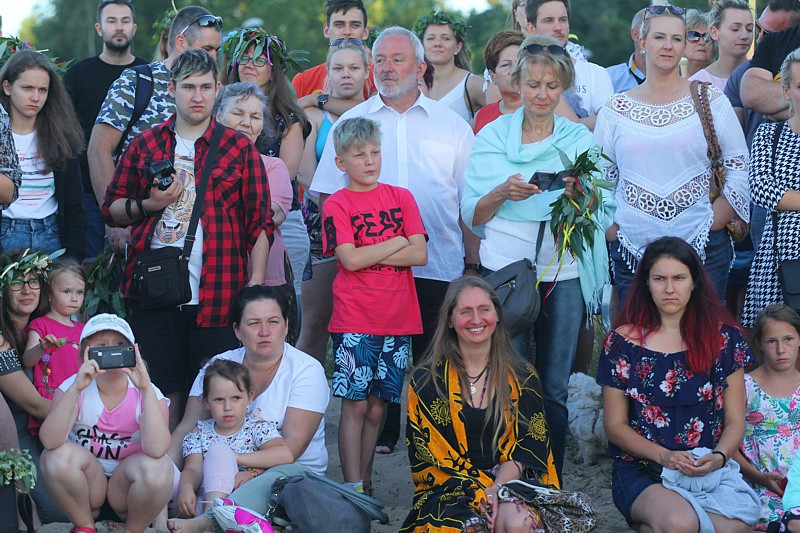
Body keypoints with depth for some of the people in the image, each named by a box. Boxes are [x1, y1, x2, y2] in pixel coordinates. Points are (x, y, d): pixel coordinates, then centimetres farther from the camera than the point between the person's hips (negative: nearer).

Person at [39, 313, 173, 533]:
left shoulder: (148, 393, -12)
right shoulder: (73, 388, -10)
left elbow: (156, 449, -32)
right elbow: (50, 441, -28)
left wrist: (146, 389, -37)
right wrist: (76, 389, -37)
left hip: (127, 480, -1)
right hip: (88, 481, 1)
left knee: (158, 467, -32)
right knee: (57, 455, -28)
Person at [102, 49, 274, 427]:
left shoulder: (240, 148, 6)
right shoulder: (145, 144, 12)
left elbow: (260, 222, 3)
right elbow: (111, 209, 14)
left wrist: (256, 284, -7)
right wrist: (150, 205, -6)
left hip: (218, 295, -2)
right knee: (163, 394, 5)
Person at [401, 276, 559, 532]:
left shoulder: (523, 378, 11)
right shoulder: (426, 381, 6)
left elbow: (531, 446, 5)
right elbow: (427, 452, -1)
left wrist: (497, 489, -15)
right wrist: (483, 493, -16)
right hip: (448, 492, -1)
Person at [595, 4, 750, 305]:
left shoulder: (711, 102, 4)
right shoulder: (615, 110, 8)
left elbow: (740, 167, 7)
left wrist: (718, 218, -1)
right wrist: (608, 228, 3)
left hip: (702, 247, -1)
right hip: (632, 249, 1)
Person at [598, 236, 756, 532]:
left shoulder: (723, 337, 7)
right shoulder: (623, 341, 3)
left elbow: (735, 421, 8)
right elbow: (614, 425, 4)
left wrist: (718, 457, -14)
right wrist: (664, 456, -13)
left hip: (709, 470, 2)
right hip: (639, 470, -2)